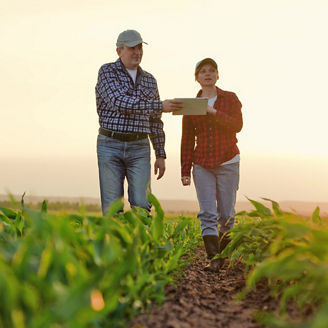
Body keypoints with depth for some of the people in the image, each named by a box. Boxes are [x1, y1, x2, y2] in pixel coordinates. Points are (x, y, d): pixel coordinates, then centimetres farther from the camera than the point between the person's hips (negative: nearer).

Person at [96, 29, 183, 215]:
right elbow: (120, 102, -18)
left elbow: (155, 122, 17)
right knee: (112, 207, -2)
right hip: (110, 145, -3)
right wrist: (160, 106, -23)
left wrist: (161, 155, 10)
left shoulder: (149, 80, 14)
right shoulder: (107, 71, -1)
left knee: (142, 204, -8)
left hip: (139, 148, 3)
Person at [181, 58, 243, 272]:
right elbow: (187, 140, 10)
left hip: (227, 162, -1)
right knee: (207, 213, -9)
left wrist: (213, 112, -21)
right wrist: (185, 170, 6)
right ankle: (213, 259, -12)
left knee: (226, 214, 3)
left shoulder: (230, 99, 4)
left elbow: (237, 125, -11)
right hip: (202, 164, 1)